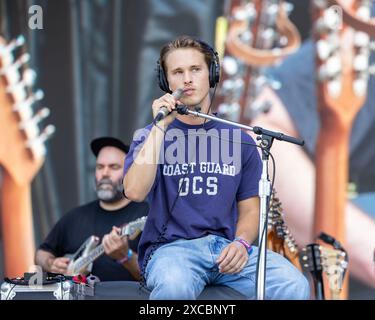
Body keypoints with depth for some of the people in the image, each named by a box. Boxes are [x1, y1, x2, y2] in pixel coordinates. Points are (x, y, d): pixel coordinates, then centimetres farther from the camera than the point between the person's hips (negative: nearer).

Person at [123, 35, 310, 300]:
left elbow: (249, 209, 16)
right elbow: (135, 191, -12)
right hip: (171, 247, -2)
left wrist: (241, 243, -7)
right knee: (174, 285, -39)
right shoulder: (151, 136, 7)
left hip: (227, 247, 3)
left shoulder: (239, 141, 14)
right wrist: (160, 127, -12)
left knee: (294, 285, -25)